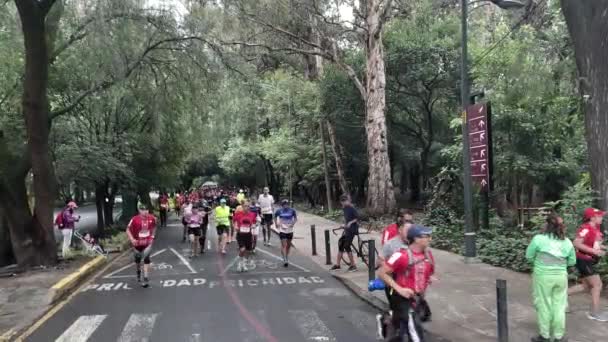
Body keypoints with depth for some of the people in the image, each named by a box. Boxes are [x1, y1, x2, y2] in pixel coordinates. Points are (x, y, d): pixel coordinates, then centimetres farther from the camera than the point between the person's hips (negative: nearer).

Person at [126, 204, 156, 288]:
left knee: (146, 260, -11)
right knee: (137, 260, 19)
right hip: (137, 243, 0)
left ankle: (146, 280, -10)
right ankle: (138, 273, 49)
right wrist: (132, 239, -18)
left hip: (147, 243, 0)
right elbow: (128, 230, -7)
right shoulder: (135, 219, -17)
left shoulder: (152, 218, -8)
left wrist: (152, 236, 6)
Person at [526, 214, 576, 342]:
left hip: (543, 276, -3)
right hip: (561, 277, 3)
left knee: (543, 305, 7)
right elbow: (572, 261, 11)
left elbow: (529, 256, -2)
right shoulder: (567, 242, 3)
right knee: (559, 306, 11)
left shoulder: (538, 238, -9)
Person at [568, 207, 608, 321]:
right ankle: (595, 313, 4)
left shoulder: (596, 229, 8)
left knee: (587, 286, 16)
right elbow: (576, 243, -29)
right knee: (597, 285, -5)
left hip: (589, 261, 10)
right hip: (583, 260, -10)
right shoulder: (586, 229, -21)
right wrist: (594, 251, -27)